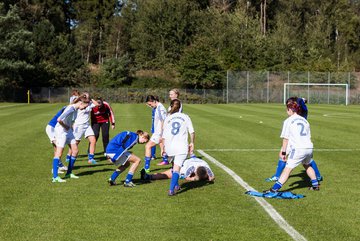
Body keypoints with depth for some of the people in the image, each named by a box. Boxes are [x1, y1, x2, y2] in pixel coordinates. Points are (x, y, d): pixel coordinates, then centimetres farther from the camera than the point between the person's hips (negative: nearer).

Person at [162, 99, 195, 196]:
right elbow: (192, 132, 3)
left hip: (170, 146, 2)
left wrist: (163, 147, 16)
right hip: (182, 146, -2)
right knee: (176, 168, -8)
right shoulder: (185, 117, 8)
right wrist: (192, 143, 15)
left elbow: (164, 135, 7)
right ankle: (171, 189, -21)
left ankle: (176, 185, 33)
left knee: (174, 165, 26)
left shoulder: (168, 118, 9)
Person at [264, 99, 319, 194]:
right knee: (307, 165, 31)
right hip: (309, 147, 6)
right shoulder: (304, 120, 19)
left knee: (288, 168, -10)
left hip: (298, 149, -6)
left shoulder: (288, 121, 2)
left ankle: (274, 189, -16)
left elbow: (286, 139, -2)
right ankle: (315, 185, 37)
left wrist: (283, 152, 3)